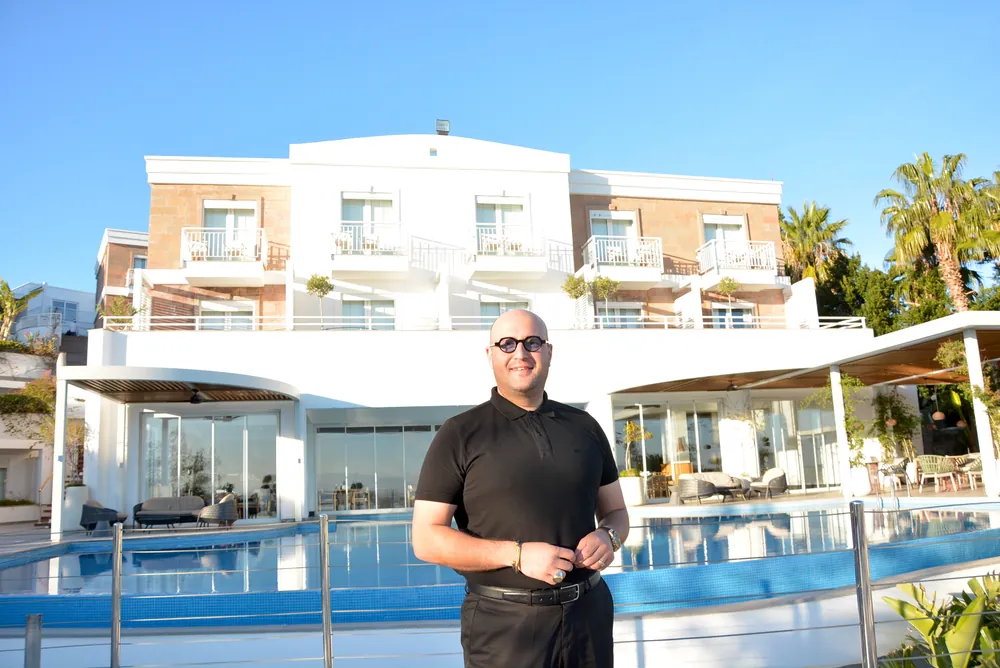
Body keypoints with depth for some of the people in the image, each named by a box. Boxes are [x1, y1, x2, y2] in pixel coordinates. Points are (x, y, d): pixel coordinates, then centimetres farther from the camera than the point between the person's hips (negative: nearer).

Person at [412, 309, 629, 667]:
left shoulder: (585, 427, 6)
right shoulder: (459, 435, -6)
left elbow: (616, 511, 14)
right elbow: (427, 539, -9)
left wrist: (608, 536, -9)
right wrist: (518, 554, -19)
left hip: (588, 614, 4)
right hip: (504, 624, -3)